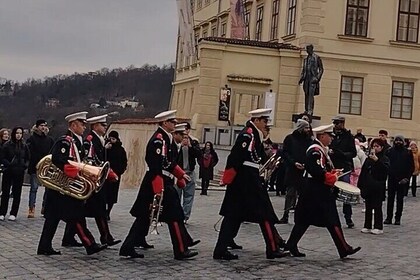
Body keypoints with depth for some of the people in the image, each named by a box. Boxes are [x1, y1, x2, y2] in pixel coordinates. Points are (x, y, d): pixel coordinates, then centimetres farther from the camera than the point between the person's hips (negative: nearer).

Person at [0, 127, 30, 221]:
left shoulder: (24, 146, 7)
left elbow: (27, 159, 13)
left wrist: (25, 165, -4)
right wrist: (9, 164, -16)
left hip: (19, 173, 2)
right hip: (8, 172, -2)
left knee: (17, 194, 4)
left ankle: (13, 214, 11)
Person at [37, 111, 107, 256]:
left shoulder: (76, 141, 16)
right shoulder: (64, 141, -15)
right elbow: (56, 159, -26)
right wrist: (72, 172, -24)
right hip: (63, 186, -10)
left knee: (53, 217, 11)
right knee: (76, 216, -4)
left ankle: (45, 247, 16)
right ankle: (90, 245, 1)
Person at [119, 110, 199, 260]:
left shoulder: (165, 138, 15)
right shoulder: (159, 140, -17)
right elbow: (155, 167, -24)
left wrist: (181, 174, 25)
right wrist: (158, 190, -26)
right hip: (160, 184, -10)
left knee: (144, 217, 11)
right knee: (175, 216, 0)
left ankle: (128, 248, 13)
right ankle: (181, 250, 9)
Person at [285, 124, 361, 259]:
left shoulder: (321, 150, 17)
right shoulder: (315, 150, -16)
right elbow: (315, 171, -26)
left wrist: (332, 172, 11)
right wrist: (330, 177, -17)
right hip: (318, 192, -11)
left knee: (304, 220, 11)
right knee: (332, 221, -5)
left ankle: (291, 246, 15)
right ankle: (344, 249, 0)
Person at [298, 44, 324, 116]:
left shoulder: (317, 58, 0)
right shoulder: (305, 59, 18)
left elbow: (321, 69, -2)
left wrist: (317, 78, -14)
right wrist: (301, 78, 10)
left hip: (313, 78, -6)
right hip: (306, 79, 6)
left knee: (311, 94, -15)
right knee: (306, 95, 5)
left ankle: (310, 110, -20)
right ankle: (306, 110, 9)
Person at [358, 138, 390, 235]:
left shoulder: (384, 159, -1)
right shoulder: (368, 159, 12)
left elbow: (386, 168, -22)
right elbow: (363, 173, 14)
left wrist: (377, 160, -30)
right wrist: (360, 185, 8)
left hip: (378, 188, -5)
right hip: (368, 187, 5)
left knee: (377, 207, 0)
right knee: (368, 207, 9)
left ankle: (378, 227, 5)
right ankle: (367, 226, 15)